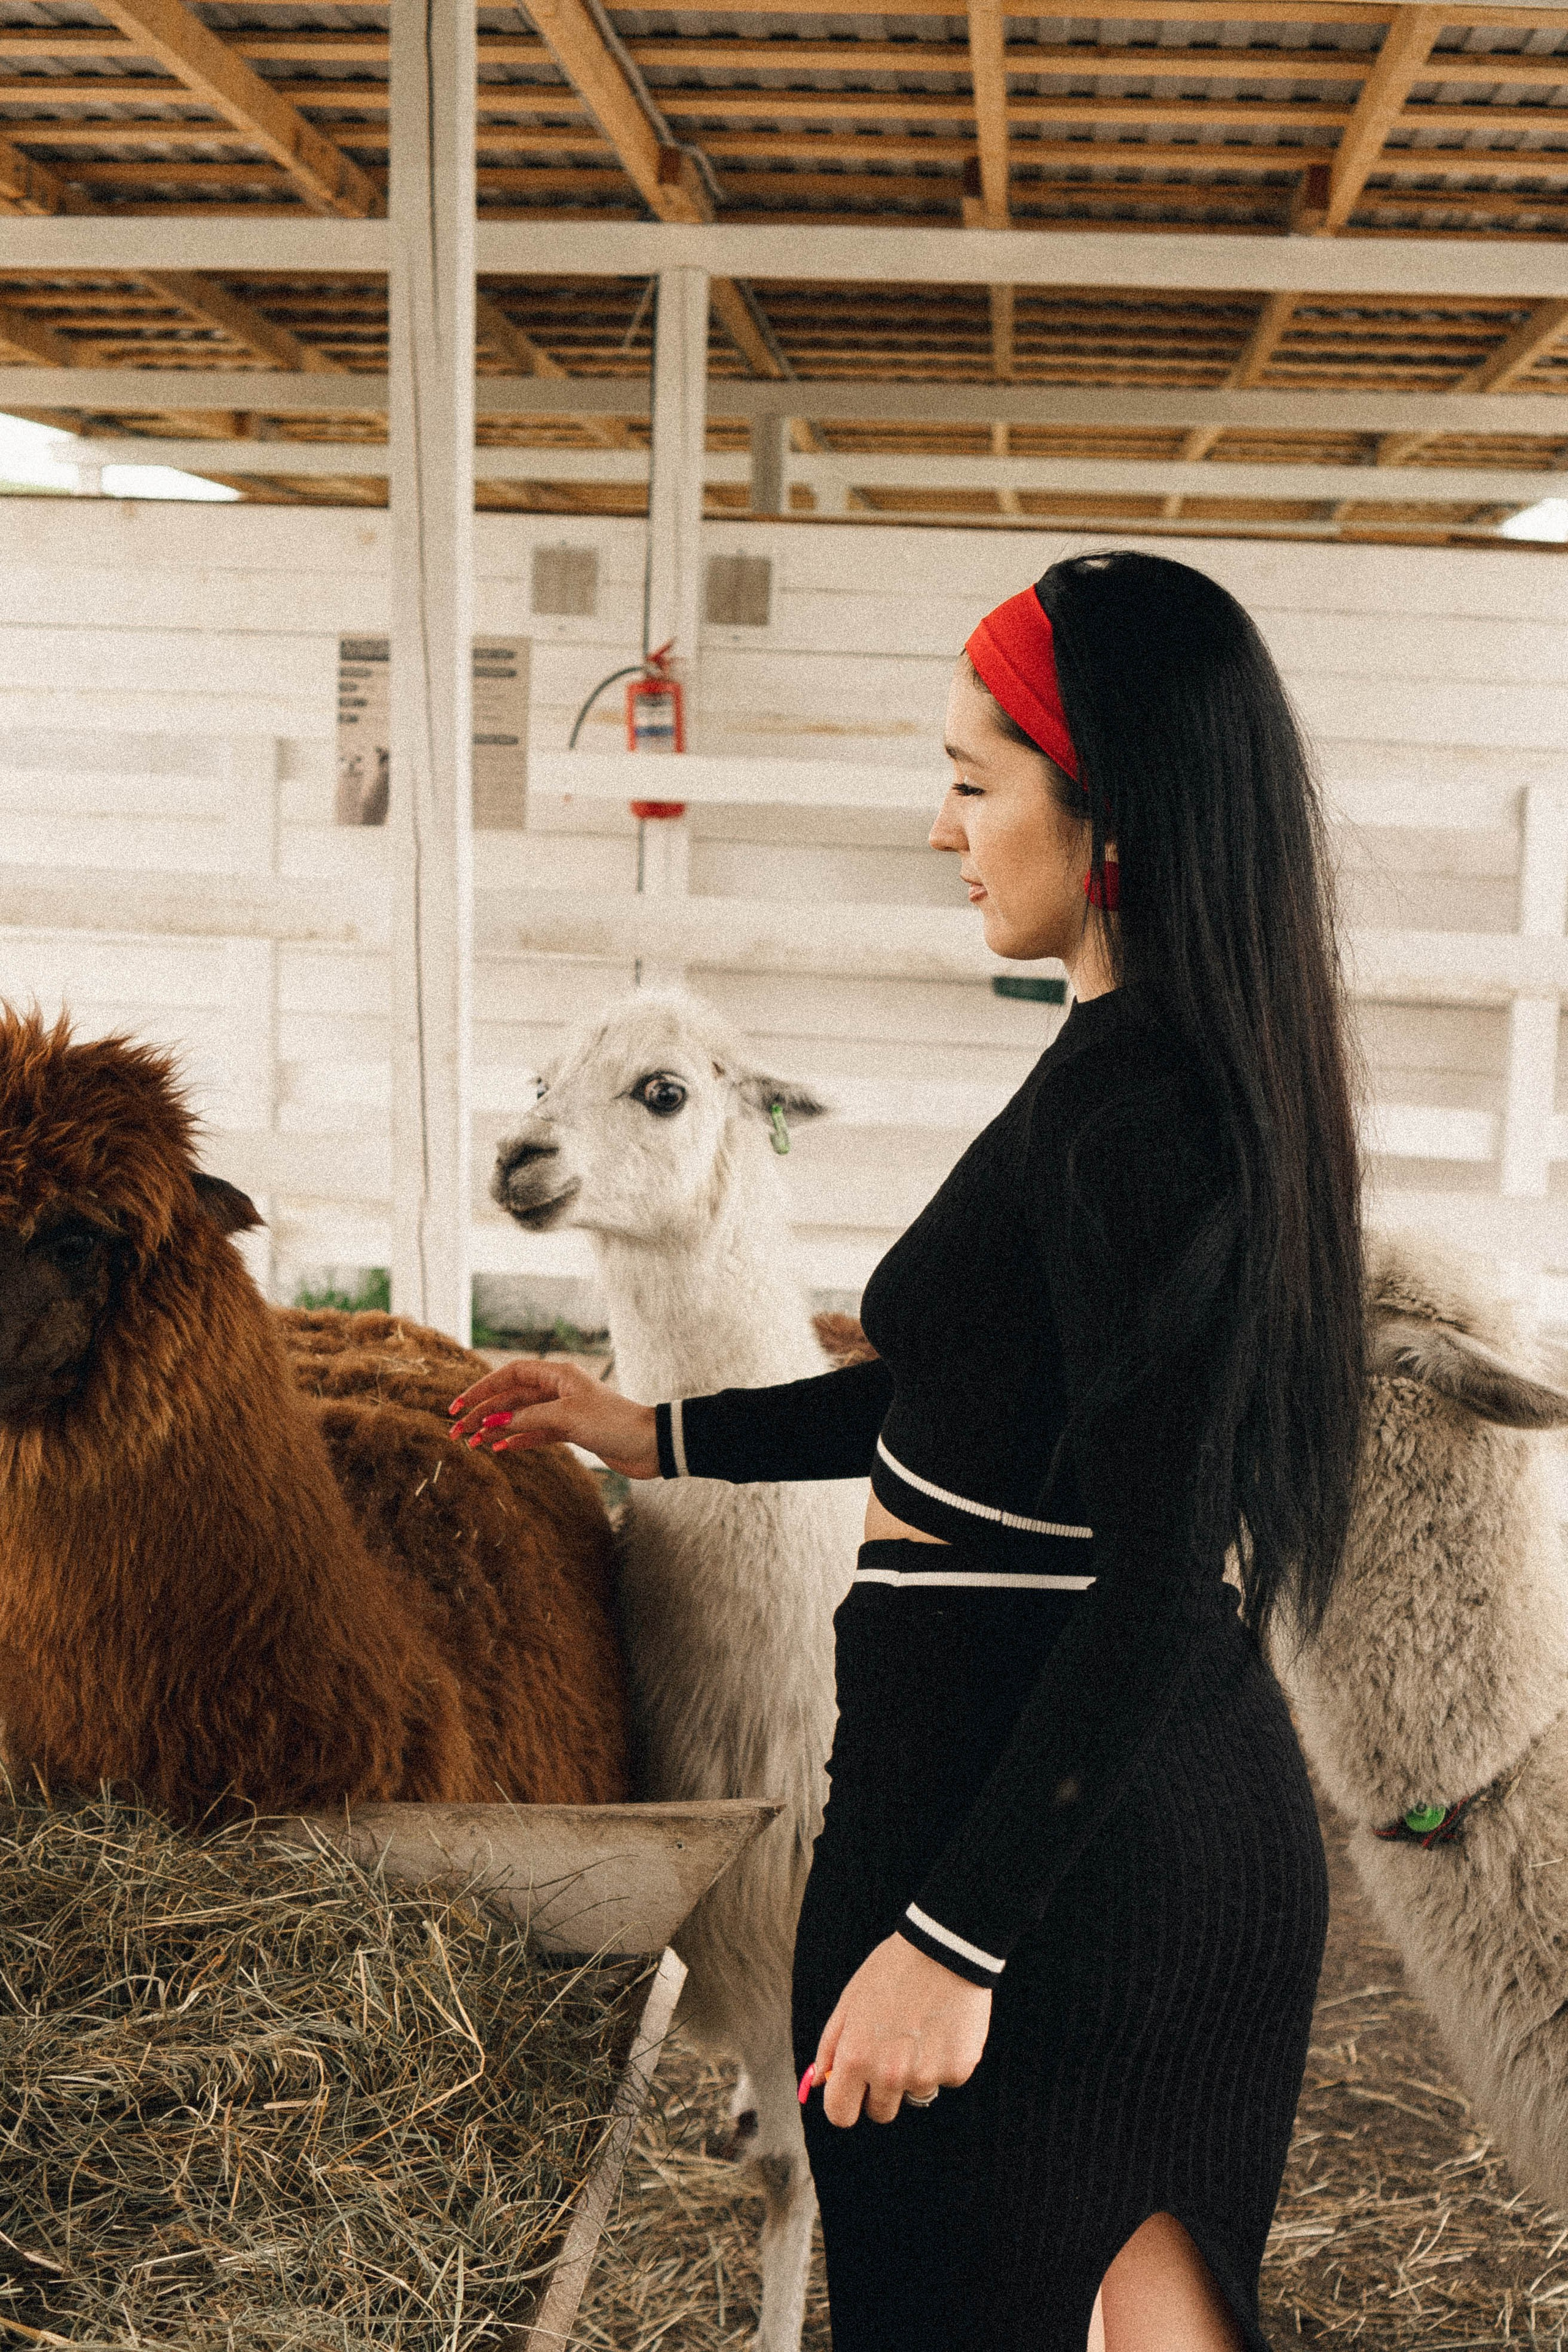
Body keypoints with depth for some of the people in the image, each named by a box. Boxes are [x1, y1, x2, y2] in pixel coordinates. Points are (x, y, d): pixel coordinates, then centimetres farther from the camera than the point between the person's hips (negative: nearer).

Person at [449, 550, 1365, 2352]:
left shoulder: (1127, 1111, -23)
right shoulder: (1195, 1069, 8)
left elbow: (1158, 1592, -25)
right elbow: (989, 1399, 19)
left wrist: (951, 1938, -22)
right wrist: (660, 1435, 23)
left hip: (1059, 1853, -9)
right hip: (1197, 1812, 9)